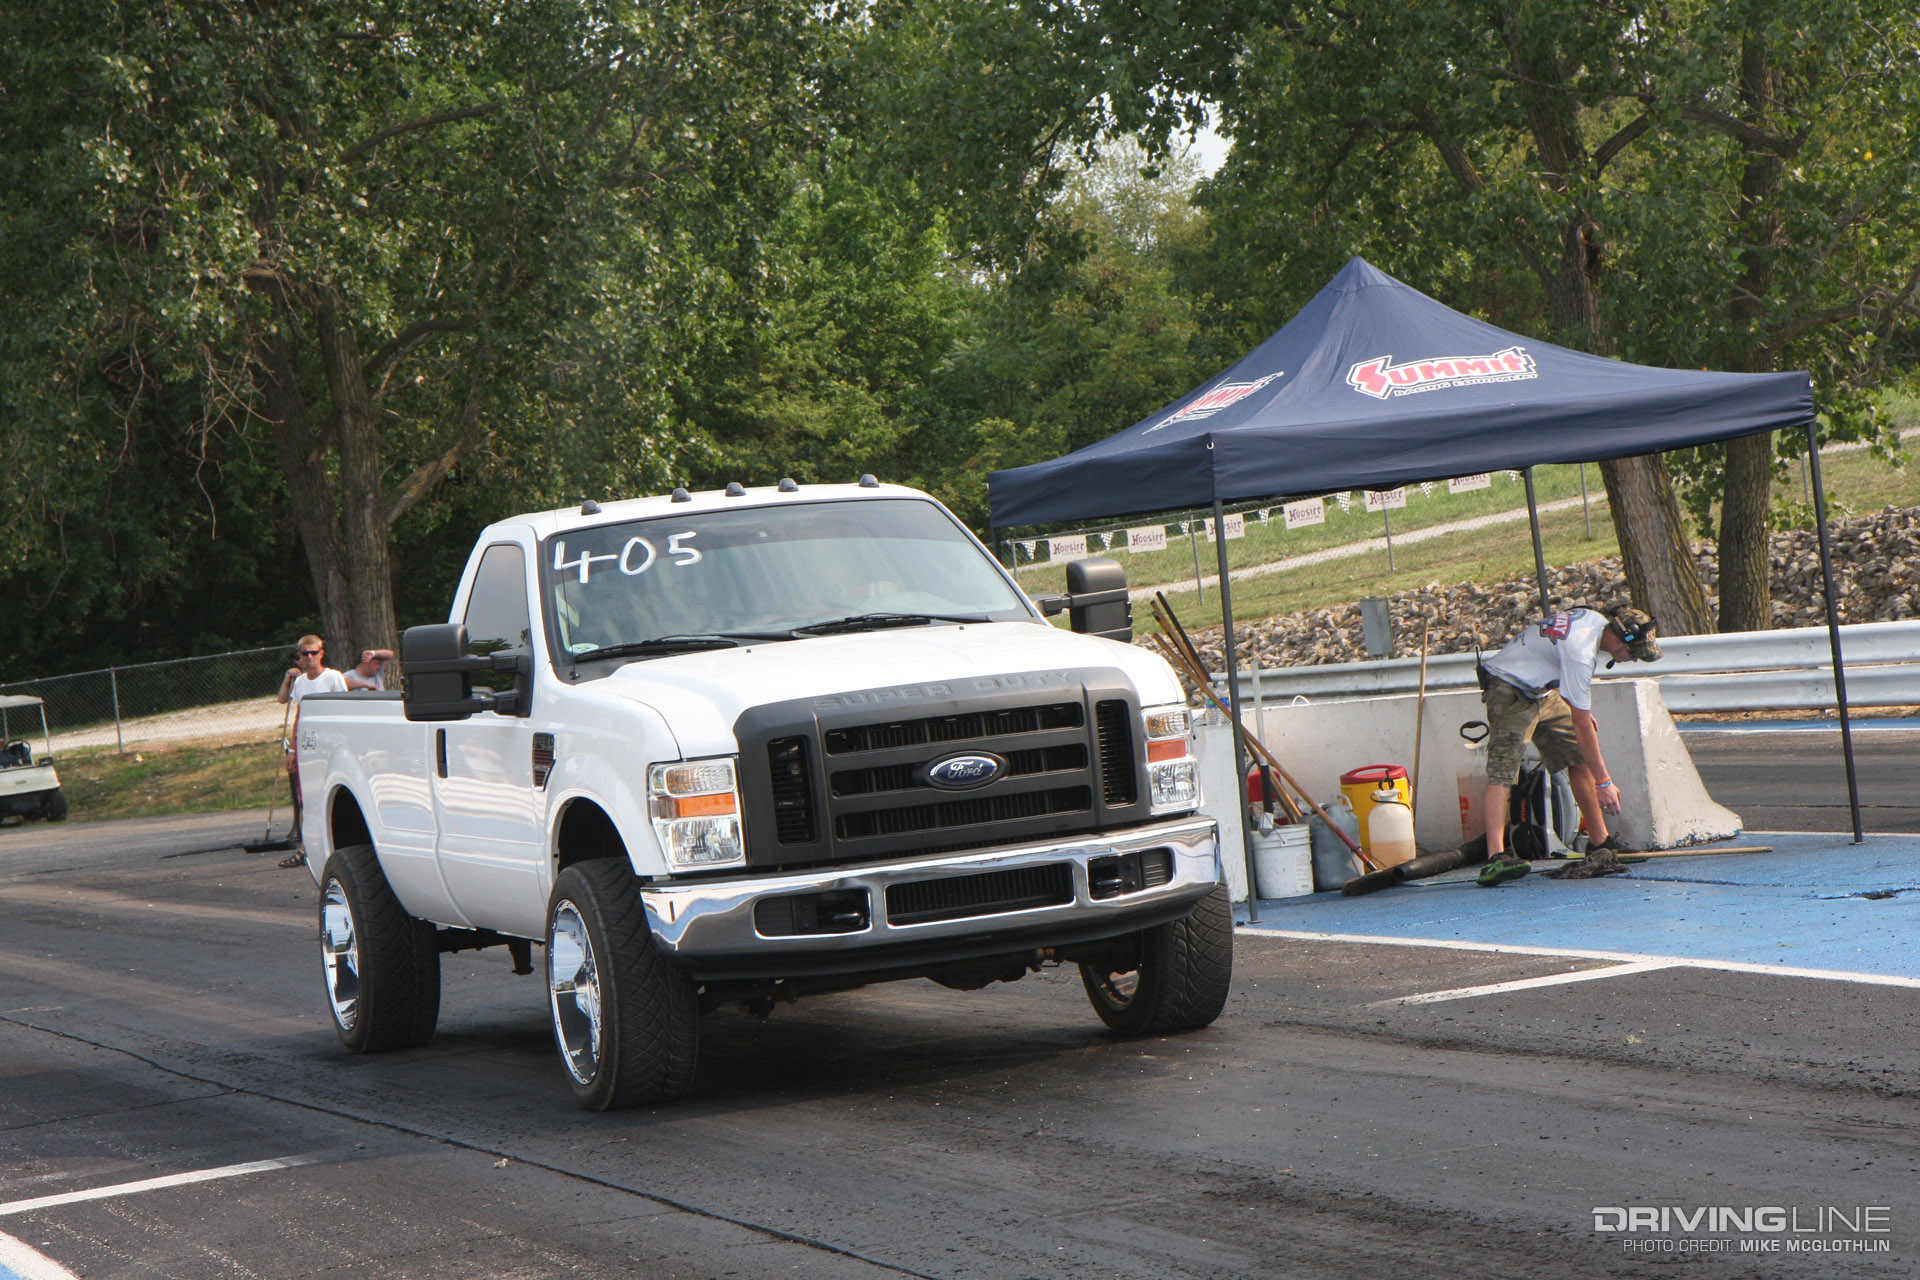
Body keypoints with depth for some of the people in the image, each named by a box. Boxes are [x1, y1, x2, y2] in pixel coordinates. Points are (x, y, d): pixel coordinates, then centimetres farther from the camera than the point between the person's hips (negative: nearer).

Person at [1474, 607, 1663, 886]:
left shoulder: (1597, 620, -5)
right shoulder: (1580, 653, -32)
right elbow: (1581, 726, -28)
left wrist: (1583, 710, 22)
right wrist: (1604, 781, -23)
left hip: (1543, 689, 10)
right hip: (1510, 689, -10)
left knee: (1579, 760, 5)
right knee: (1503, 771, -23)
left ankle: (1599, 842, 13)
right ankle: (1496, 857, -36)